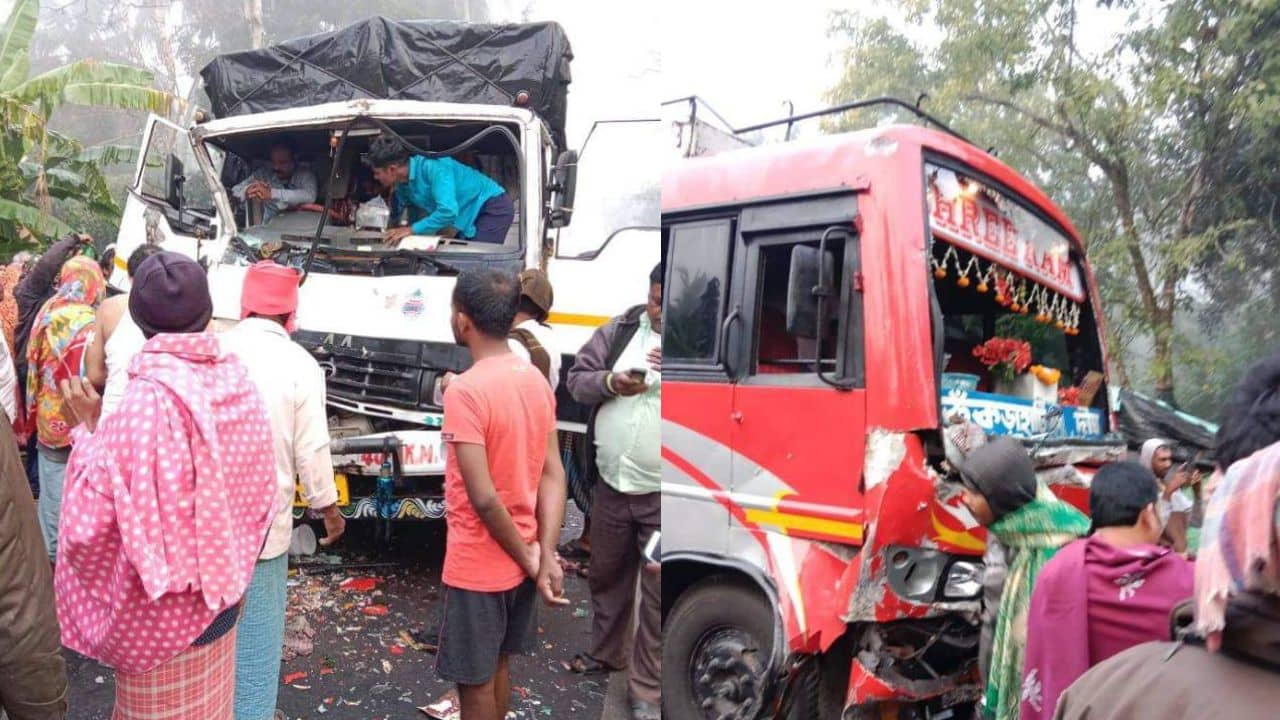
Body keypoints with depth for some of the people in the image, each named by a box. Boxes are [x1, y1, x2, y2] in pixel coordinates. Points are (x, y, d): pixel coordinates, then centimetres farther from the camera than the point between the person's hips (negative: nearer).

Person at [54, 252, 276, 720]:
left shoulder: (149, 395, -24)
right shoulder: (235, 380, -7)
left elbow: (100, 510, -18)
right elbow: (260, 487, 2)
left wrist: (89, 425, -8)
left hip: (160, 600, -5)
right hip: (219, 588, 5)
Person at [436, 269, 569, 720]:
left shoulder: (465, 390, -23)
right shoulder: (537, 381, 1)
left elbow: (483, 497, -26)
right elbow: (553, 474, -2)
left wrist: (529, 559, -13)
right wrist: (545, 556, -7)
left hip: (477, 566, -7)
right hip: (520, 561, 7)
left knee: (474, 681, 11)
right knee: (497, 666, 24)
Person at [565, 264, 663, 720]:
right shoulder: (619, 330, 3)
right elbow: (577, 379, 5)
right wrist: (611, 381, -16)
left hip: (660, 495, -4)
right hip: (612, 485, 4)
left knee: (658, 594, 5)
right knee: (606, 576, 21)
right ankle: (604, 654, 44)